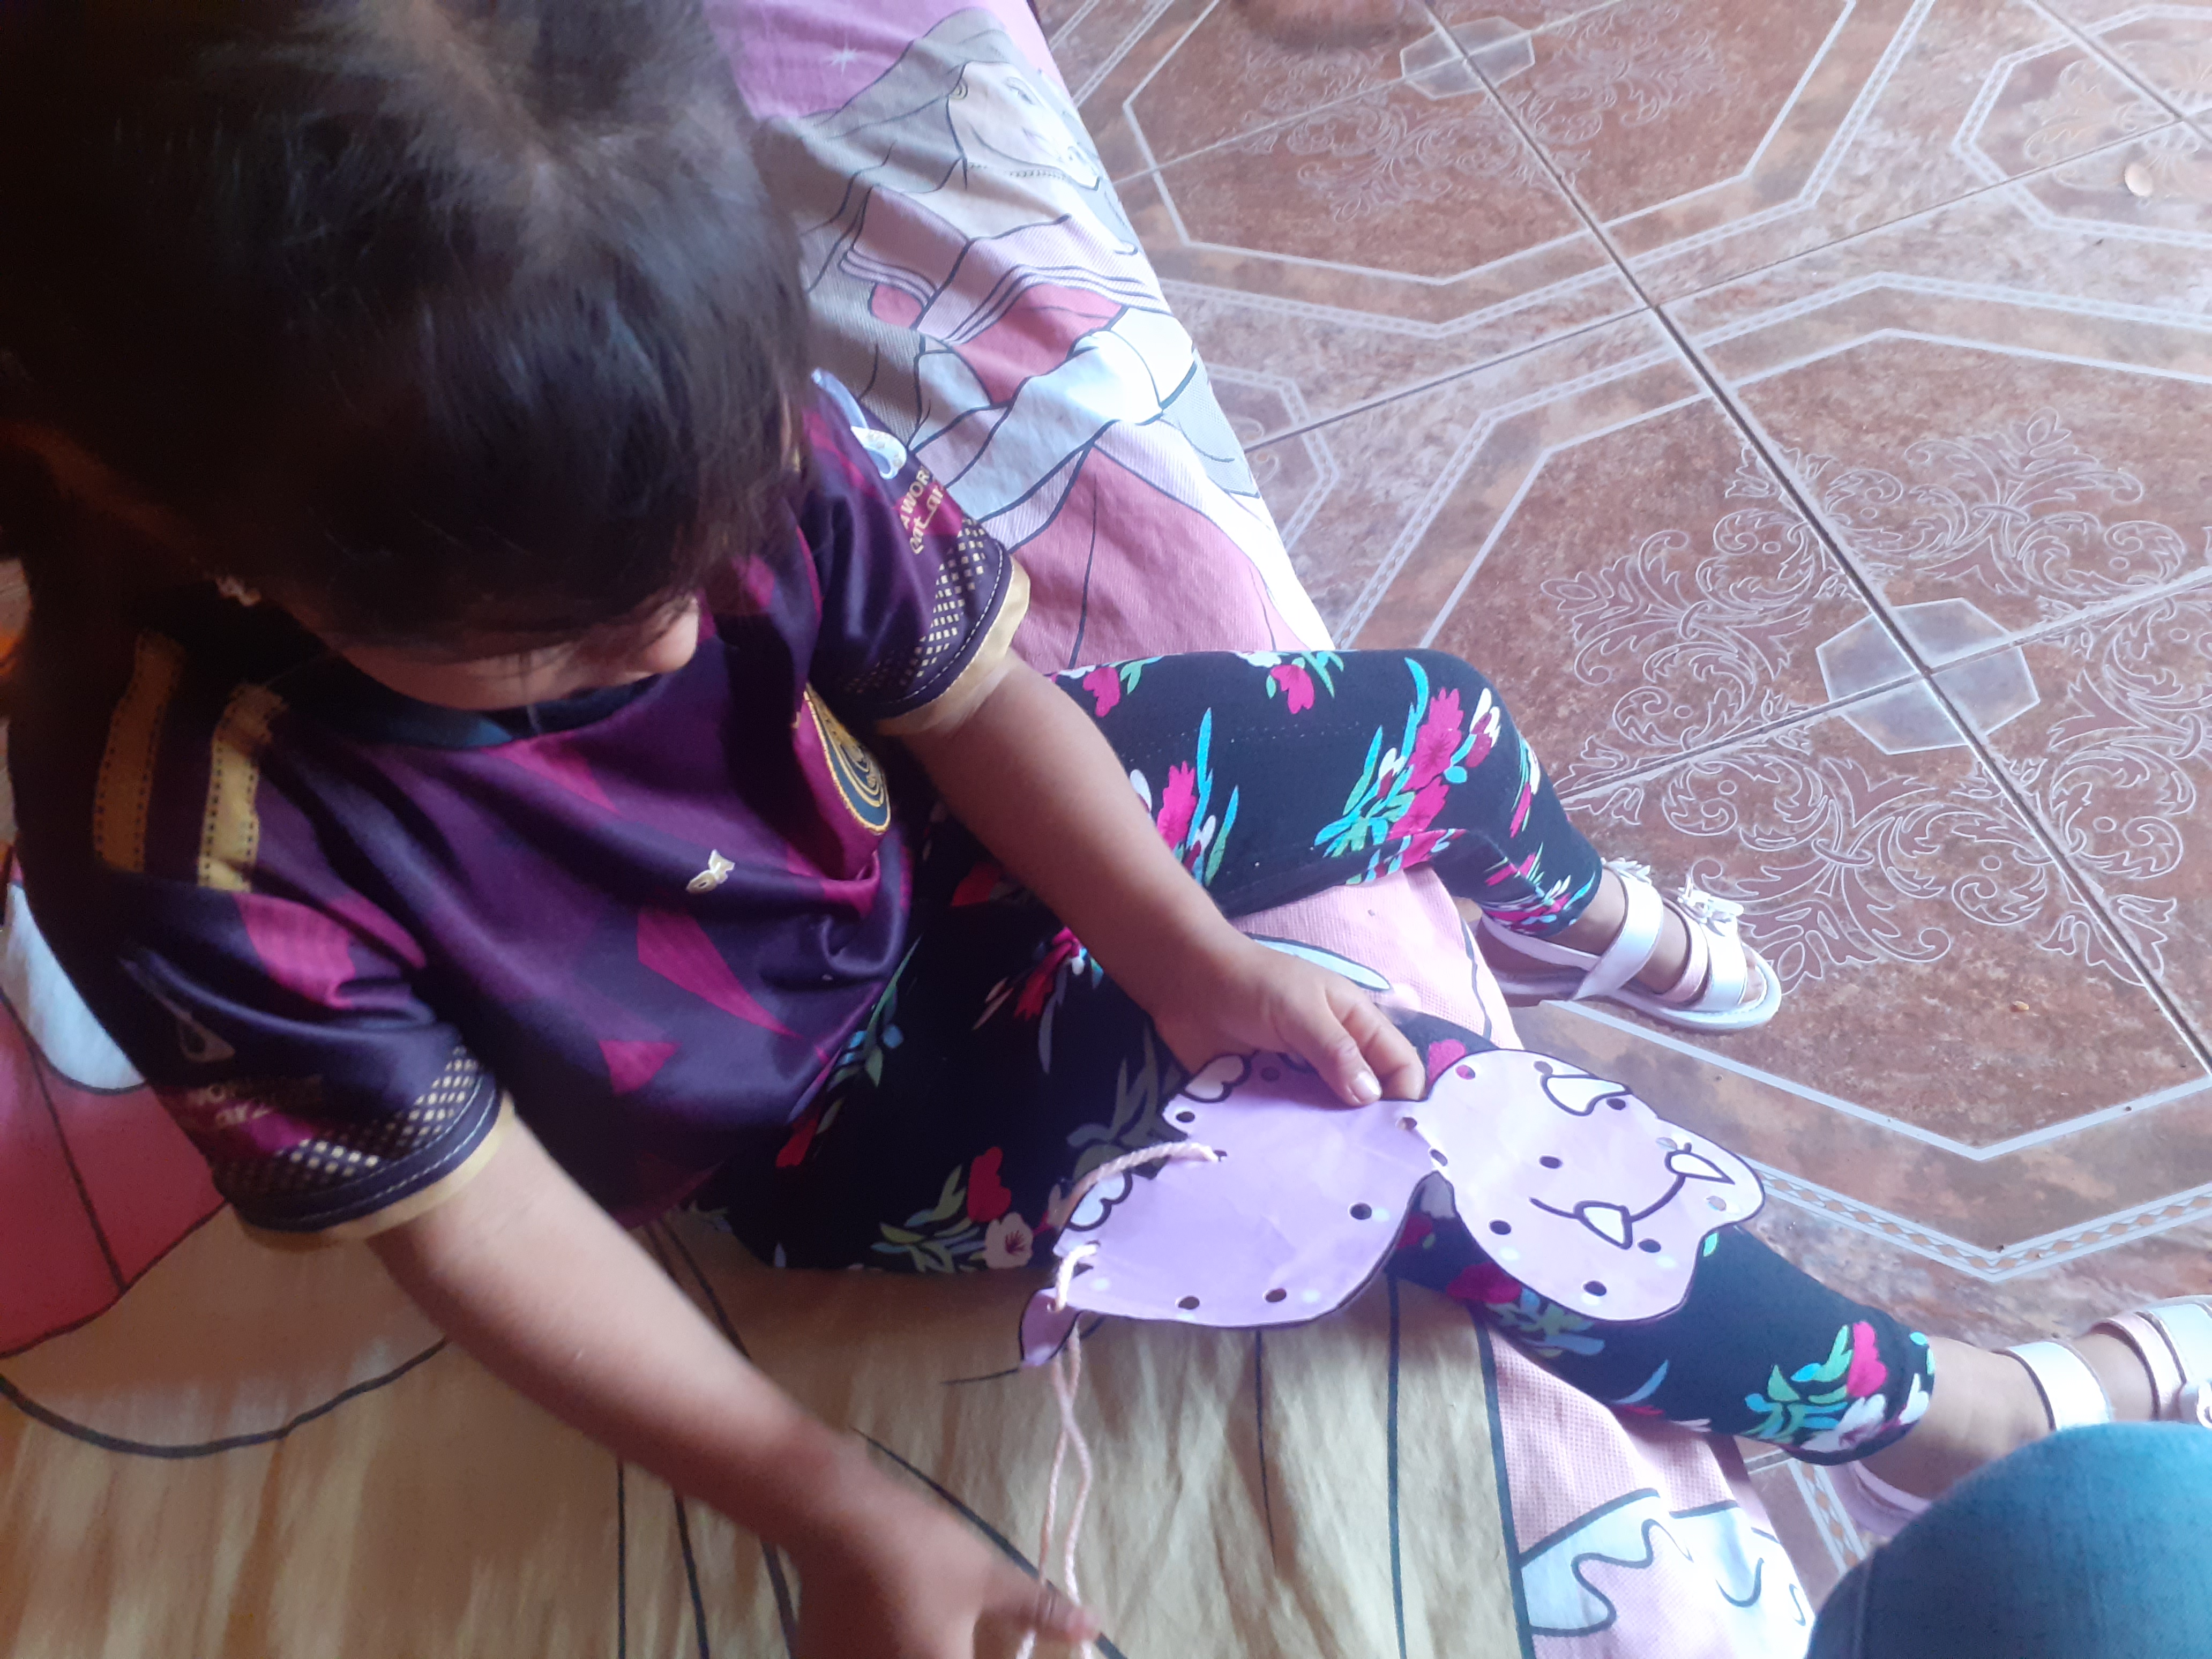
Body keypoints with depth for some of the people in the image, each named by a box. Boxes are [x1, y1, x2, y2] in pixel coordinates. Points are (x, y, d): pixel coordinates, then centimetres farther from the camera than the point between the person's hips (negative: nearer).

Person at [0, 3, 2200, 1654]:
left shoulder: (700, 425, -25)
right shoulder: (183, 844, -31)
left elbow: (968, 693, -12)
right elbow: (473, 1224, -22)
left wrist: (1188, 953, -20)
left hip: (924, 829, 4)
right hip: (829, 1118, -4)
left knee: (1426, 728, 8)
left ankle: (1569, 917, 47)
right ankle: (1927, 1413, 14)